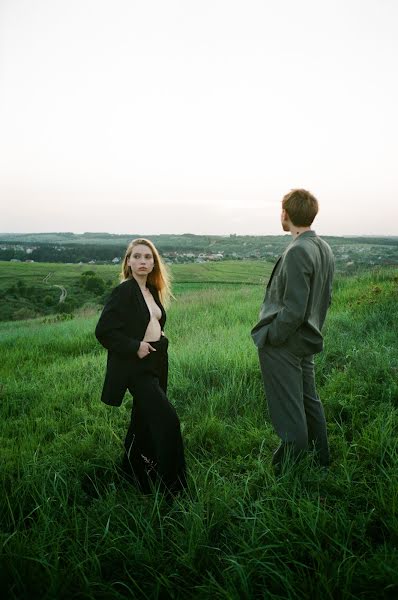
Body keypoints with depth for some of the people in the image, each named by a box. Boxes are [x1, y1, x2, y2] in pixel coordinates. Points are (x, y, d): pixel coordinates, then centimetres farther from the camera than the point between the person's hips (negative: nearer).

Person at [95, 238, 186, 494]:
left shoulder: (152, 291, 9)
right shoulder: (124, 291, -15)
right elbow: (103, 331, -20)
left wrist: (161, 338, 5)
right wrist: (134, 347, -20)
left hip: (155, 364, 8)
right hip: (135, 366, -8)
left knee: (144, 420, 18)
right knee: (167, 420, -10)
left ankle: (133, 470, 37)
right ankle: (171, 483, 6)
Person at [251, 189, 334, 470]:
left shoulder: (297, 252, -22)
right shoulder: (325, 249, 6)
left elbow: (293, 309, -23)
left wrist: (270, 338, -11)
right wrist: (313, 328, 18)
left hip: (283, 344, -9)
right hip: (309, 340, 9)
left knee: (289, 413, 3)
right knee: (309, 401, 23)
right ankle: (321, 460, 39)